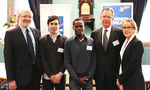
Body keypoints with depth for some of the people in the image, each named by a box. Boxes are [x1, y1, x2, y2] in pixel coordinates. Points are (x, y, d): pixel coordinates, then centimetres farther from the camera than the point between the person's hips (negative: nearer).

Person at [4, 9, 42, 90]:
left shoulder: (37, 32, 8)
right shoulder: (10, 34, -6)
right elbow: (8, 57, -8)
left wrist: (41, 70, 8)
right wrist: (11, 79, -11)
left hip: (36, 73, 4)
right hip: (21, 75, -4)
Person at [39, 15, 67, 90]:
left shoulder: (64, 39, 2)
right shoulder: (42, 40, 1)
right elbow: (42, 60, -2)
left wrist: (60, 74, -10)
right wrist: (51, 75, -9)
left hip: (61, 76, 0)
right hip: (47, 76, 0)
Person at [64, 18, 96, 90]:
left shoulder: (91, 41, 4)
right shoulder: (68, 42, -1)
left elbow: (94, 61, 4)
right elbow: (67, 62, -3)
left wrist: (89, 76, -6)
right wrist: (77, 79, -9)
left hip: (88, 79, 1)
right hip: (74, 80, -1)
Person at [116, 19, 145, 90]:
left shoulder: (137, 43, -13)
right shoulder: (125, 43, 11)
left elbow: (133, 65, -18)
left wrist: (120, 79, -13)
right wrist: (119, 78, 0)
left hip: (133, 82, -7)